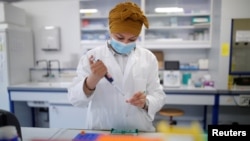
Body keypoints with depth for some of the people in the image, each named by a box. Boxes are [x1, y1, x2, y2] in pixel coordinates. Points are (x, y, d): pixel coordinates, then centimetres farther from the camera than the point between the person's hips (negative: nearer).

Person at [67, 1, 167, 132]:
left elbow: (158, 95, 3)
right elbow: (74, 99, -6)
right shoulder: (91, 57, -3)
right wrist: (92, 79, -24)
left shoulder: (148, 58, 2)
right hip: (101, 132, -1)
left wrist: (145, 102, -18)